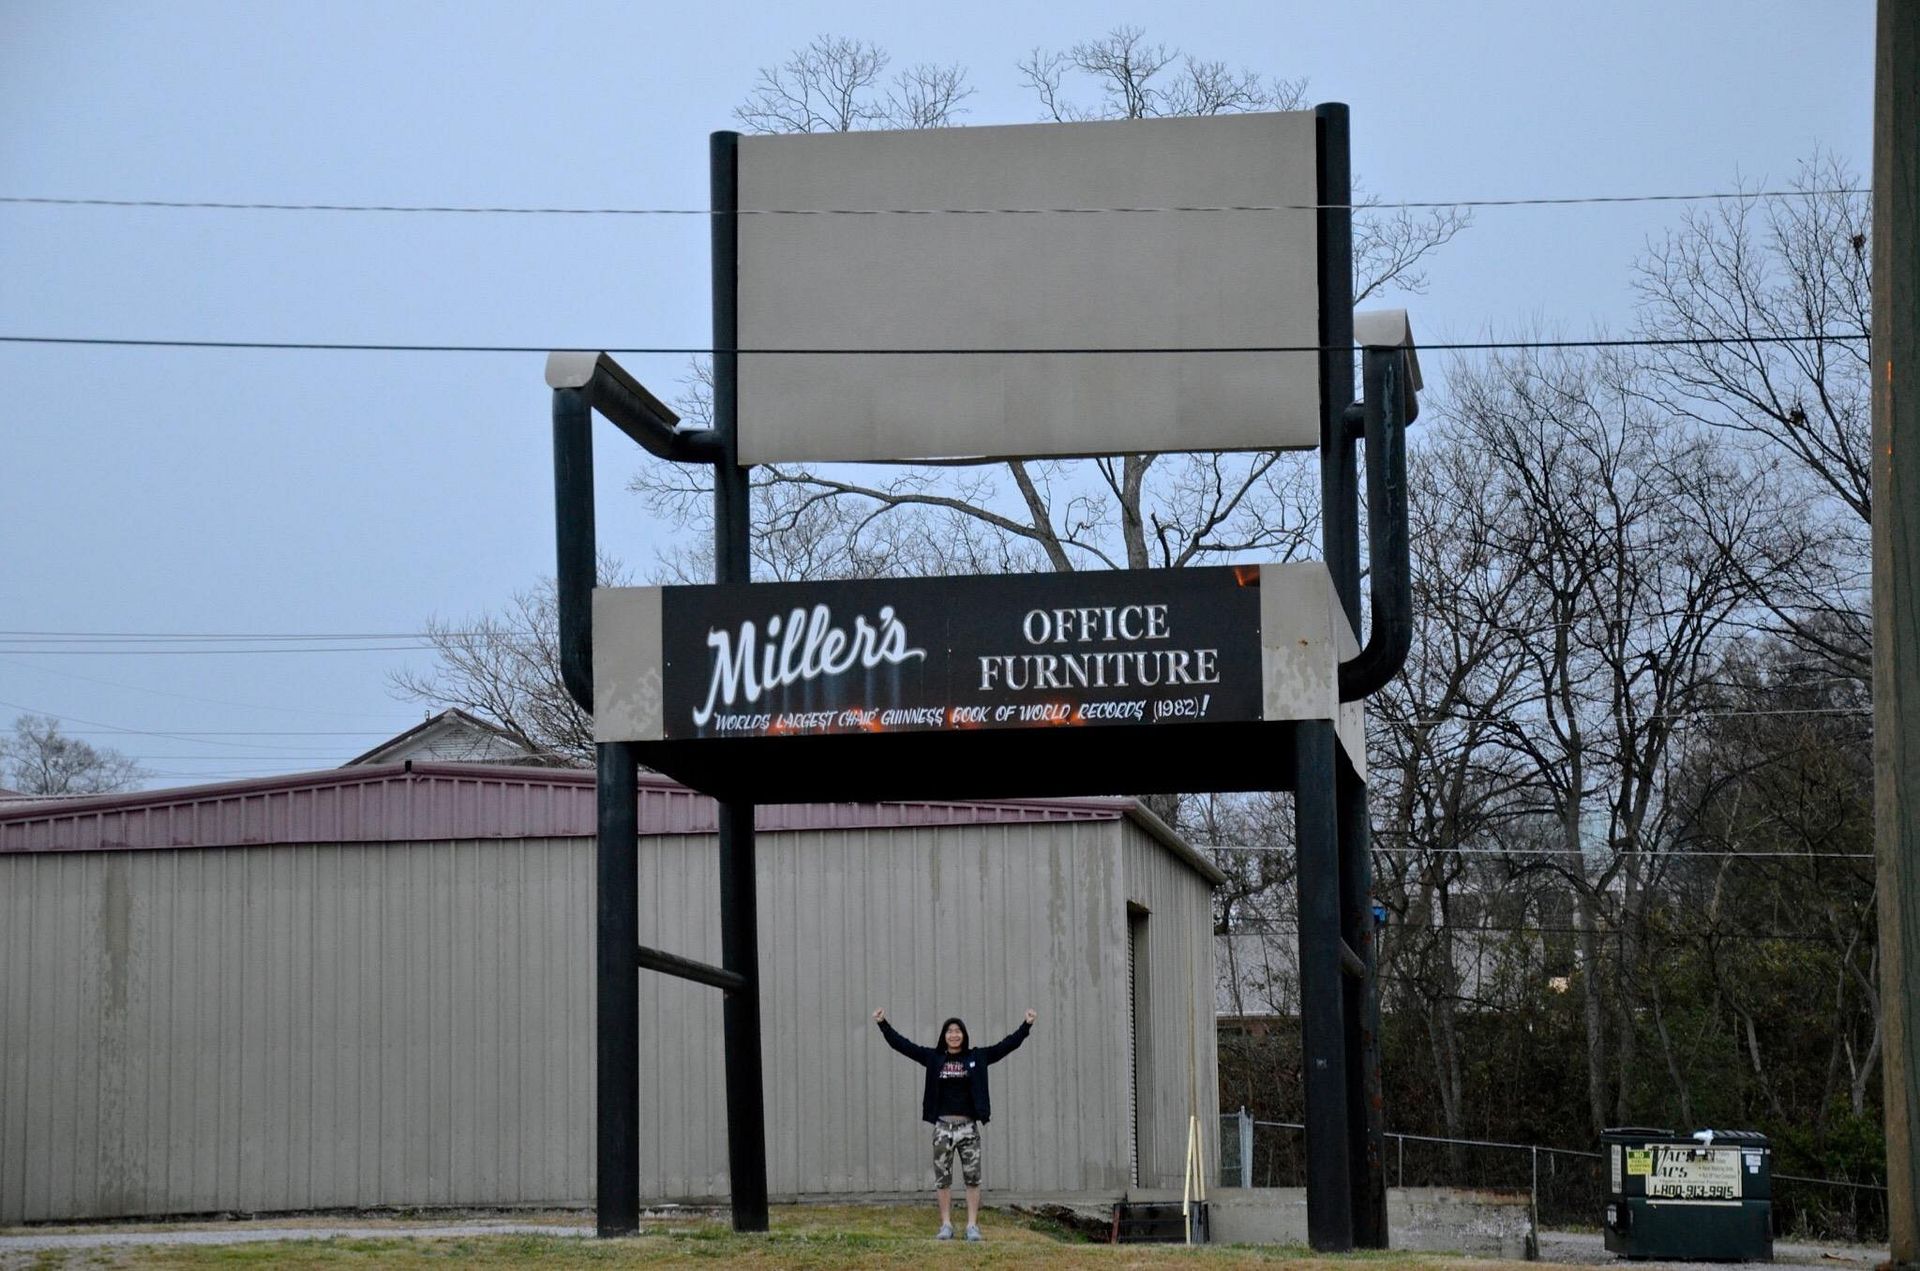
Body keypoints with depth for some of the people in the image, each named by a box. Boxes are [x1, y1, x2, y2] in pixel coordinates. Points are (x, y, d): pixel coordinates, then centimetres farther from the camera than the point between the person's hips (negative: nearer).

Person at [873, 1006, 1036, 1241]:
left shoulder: (977, 1057, 4)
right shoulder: (933, 1058, 5)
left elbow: (1006, 1045, 1)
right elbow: (903, 1045, 4)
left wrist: (1026, 1025, -7)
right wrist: (883, 1025, -2)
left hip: (968, 1126, -1)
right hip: (943, 1127, 1)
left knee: (972, 1178, 0)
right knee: (942, 1178, 4)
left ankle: (973, 1226, 5)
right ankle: (946, 1225, 12)